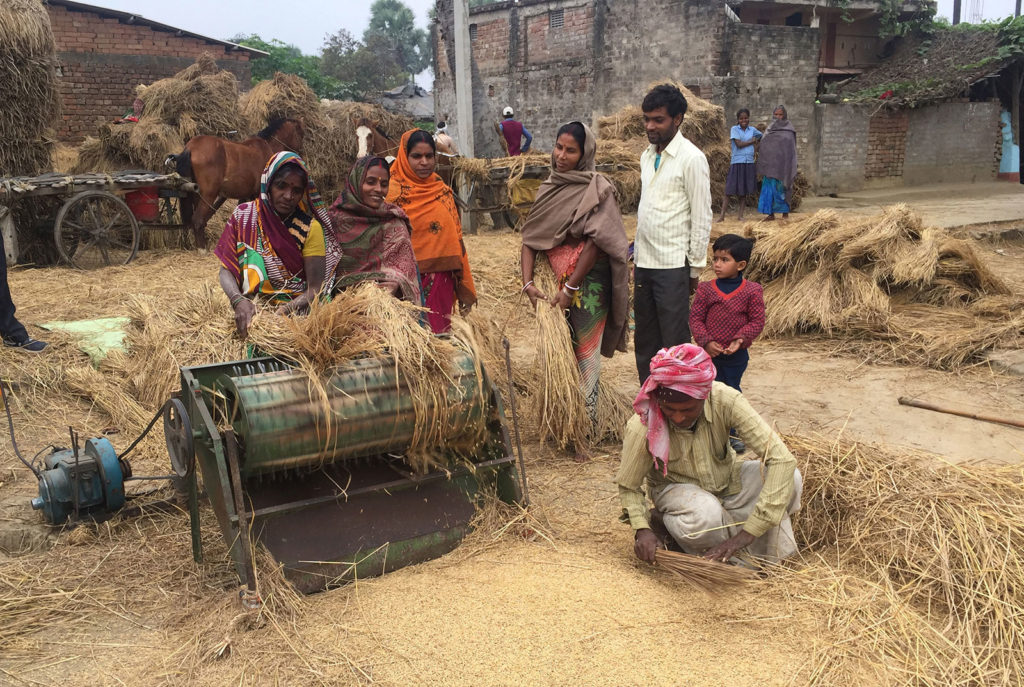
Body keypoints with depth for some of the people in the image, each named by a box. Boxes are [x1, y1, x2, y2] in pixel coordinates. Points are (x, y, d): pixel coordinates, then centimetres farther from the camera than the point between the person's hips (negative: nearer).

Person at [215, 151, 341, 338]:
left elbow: (315, 288, -8)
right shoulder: (243, 215, 3)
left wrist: (285, 310, -27)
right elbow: (226, 271, -2)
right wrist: (238, 301, -23)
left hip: (299, 307, -1)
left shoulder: (310, 228, -3)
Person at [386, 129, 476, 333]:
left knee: (439, 333, 9)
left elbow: (456, 238, 13)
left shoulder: (444, 192, 10)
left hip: (442, 283, 5)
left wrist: (465, 288, 12)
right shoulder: (393, 191, -5)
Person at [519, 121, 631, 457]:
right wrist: (527, 281, -7)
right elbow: (530, 236, 5)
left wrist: (570, 288, -16)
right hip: (554, 280, 6)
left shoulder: (596, 188, -8)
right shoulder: (548, 188, 10)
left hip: (588, 282, -6)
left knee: (585, 354, -2)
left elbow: (595, 241, -15)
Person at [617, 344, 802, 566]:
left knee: (791, 479, -24)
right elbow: (628, 486, -11)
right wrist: (642, 528, -31)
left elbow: (782, 459, -32)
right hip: (676, 488, -2)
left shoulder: (725, 401, -29)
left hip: (726, 480, 3)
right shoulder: (642, 428, -29)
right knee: (705, 511, -38)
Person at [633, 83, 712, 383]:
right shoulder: (647, 156, 13)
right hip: (643, 263, 8)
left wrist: (695, 268, -11)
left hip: (673, 265, -8)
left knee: (675, 344, -3)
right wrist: (637, 252, 16)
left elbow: (702, 218, -11)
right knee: (645, 343, 14)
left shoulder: (691, 158, -10)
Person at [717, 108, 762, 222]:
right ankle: (722, 215, -3)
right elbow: (739, 144, -10)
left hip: (749, 163, 4)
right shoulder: (734, 129, 0)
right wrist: (752, 141, -1)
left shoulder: (752, 130, 12)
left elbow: (761, 135, 31)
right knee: (730, 189, -6)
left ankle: (740, 215, 12)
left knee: (744, 191, 6)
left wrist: (757, 140, 13)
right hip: (737, 163, -4)